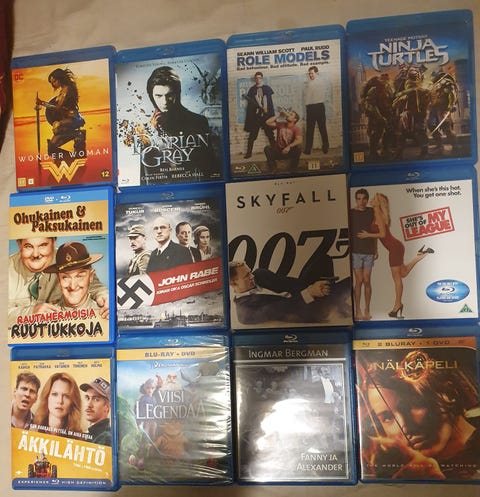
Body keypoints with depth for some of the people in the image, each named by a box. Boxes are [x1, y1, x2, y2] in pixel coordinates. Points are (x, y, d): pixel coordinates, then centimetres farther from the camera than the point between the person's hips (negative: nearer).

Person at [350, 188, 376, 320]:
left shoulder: (371, 211, 8)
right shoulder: (351, 213, -1)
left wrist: (375, 249, 11)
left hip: (369, 251, 2)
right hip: (355, 251, -2)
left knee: (367, 281, 3)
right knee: (359, 281, -3)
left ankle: (367, 310, 12)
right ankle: (358, 311, 6)